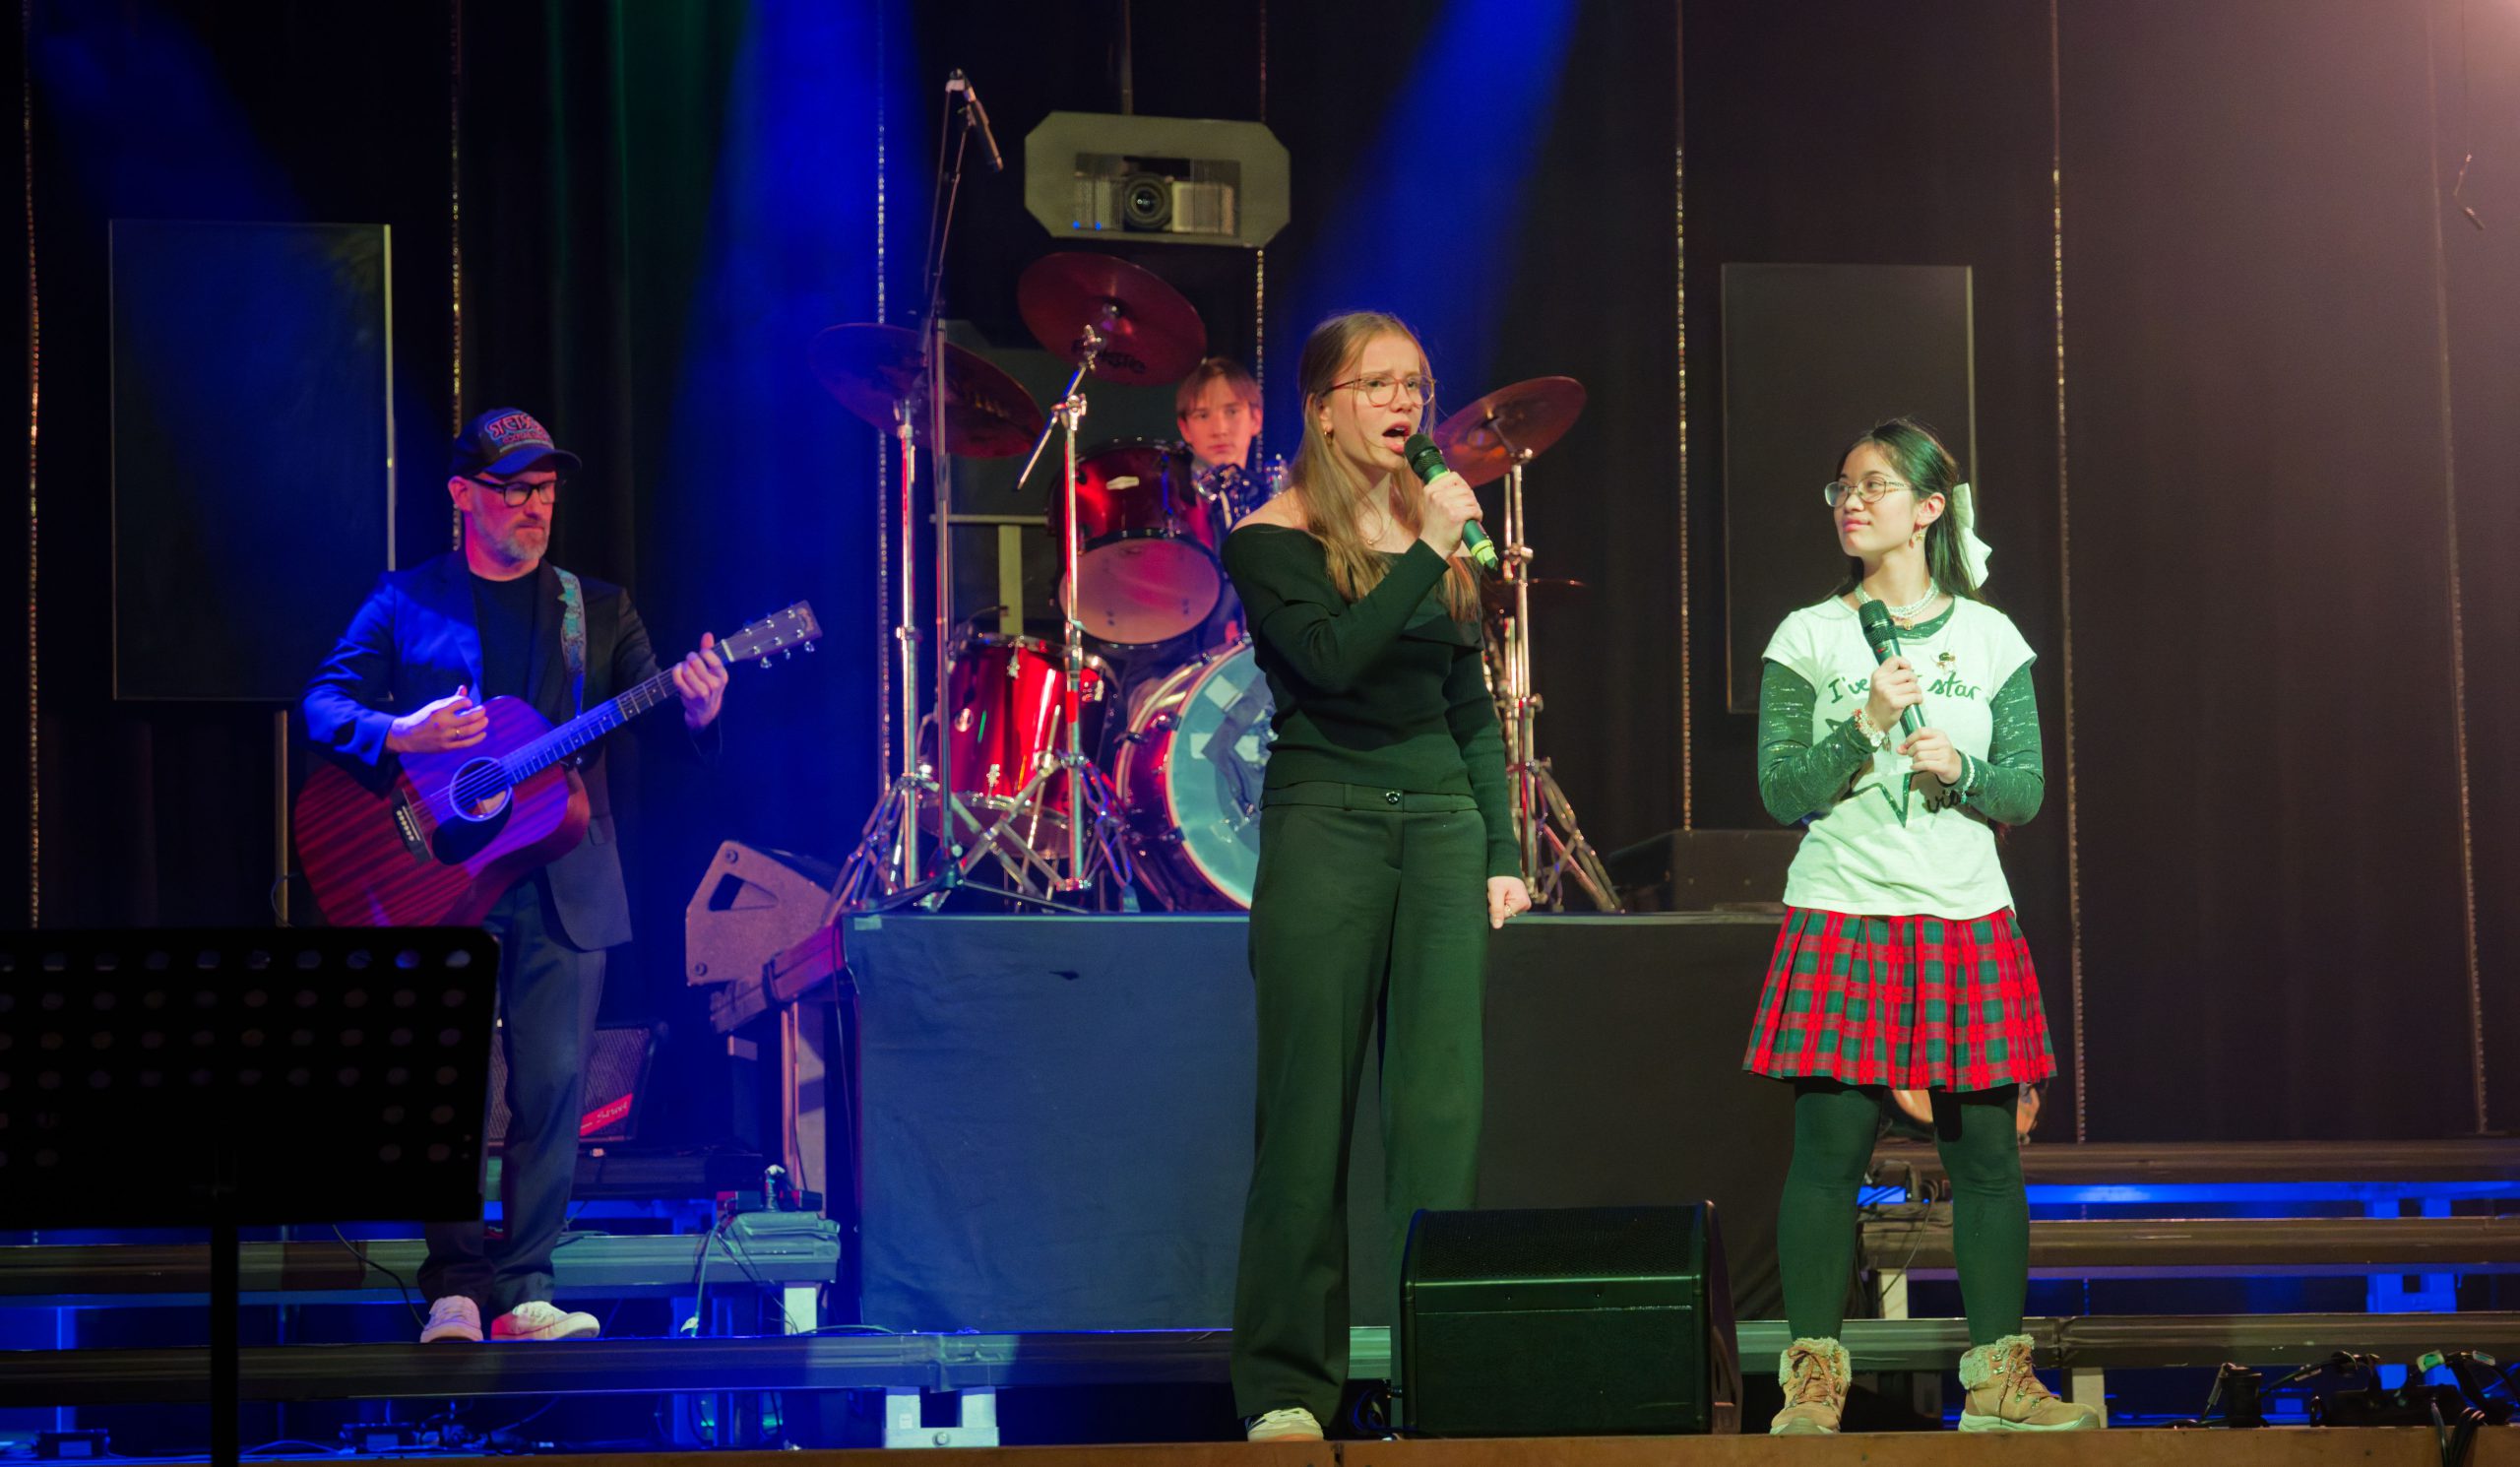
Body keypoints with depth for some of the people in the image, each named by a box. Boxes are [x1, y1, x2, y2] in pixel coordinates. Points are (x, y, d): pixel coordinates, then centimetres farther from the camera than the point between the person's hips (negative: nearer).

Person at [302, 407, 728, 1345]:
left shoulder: (597, 610, 14)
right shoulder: (405, 602, 8)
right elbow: (325, 703, 3)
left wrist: (697, 712, -16)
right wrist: (393, 733, -17)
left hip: (562, 881, 2)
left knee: (554, 1083, -3)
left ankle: (523, 1286, 4)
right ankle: (455, 1289, 2)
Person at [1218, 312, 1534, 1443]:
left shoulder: (1438, 529, 15)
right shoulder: (1273, 538, -1)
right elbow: (1329, 656, -19)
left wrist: (1503, 851, 11)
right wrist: (1426, 552, -17)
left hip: (1442, 824, 5)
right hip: (1324, 826, -5)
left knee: (1442, 1106, -1)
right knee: (1310, 1111, -3)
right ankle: (1286, 1384, 3)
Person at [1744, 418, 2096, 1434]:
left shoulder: (1989, 637, 9)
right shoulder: (1809, 639, 4)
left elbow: (2026, 791, 6)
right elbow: (1783, 793, -2)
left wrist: (1961, 770, -13)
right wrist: (1865, 726, -15)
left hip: (1967, 922, 2)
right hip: (1840, 919, -2)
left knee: (1985, 1152, 1)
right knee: (1829, 1148, -6)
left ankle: (1998, 1377, 9)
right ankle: (1813, 1378, 0)